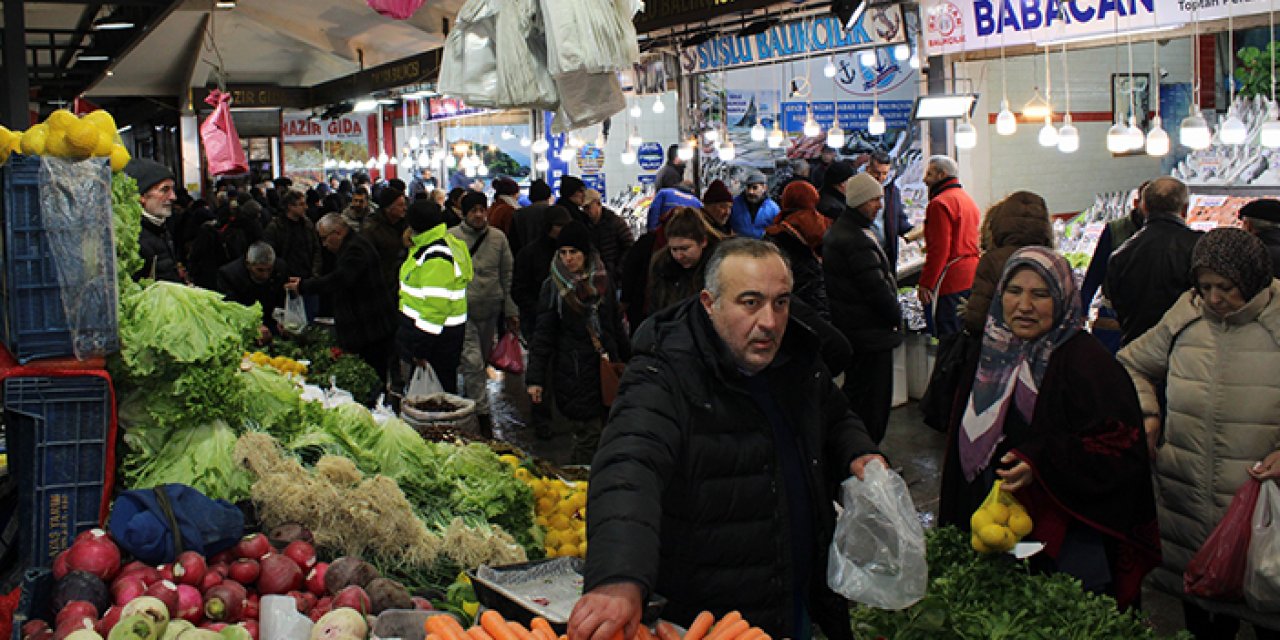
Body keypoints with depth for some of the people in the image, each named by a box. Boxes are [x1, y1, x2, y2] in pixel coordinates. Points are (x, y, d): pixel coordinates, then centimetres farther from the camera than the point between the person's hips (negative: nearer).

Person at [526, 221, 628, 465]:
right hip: (572, 370, -4)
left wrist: (628, 361, 18)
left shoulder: (602, 282, 9)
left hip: (605, 368, 4)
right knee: (588, 433, -7)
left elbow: (616, 326, 19)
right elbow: (543, 335, -4)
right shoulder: (553, 287, -2)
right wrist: (535, 378, -9)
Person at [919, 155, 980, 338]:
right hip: (973, 279, 10)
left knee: (948, 338, -8)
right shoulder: (969, 200, 19)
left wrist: (925, 284, -16)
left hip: (950, 282, -10)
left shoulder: (940, 203, -12)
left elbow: (939, 249, -19)